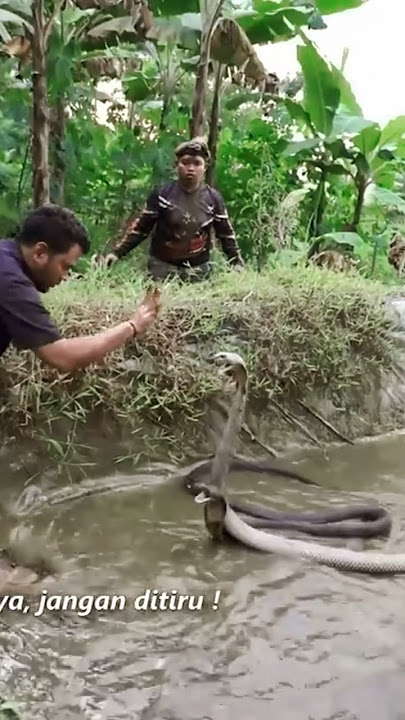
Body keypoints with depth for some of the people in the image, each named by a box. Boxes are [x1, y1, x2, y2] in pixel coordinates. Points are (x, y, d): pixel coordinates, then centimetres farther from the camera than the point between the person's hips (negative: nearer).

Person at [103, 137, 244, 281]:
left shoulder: (213, 198, 1)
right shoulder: (162, 194, -5)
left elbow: (226, 234, 7)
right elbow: (141, 227, -1)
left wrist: (237, 263, 3)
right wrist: (117, 252, -8)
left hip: (198, 269, 2)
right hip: (162, 265, -1)